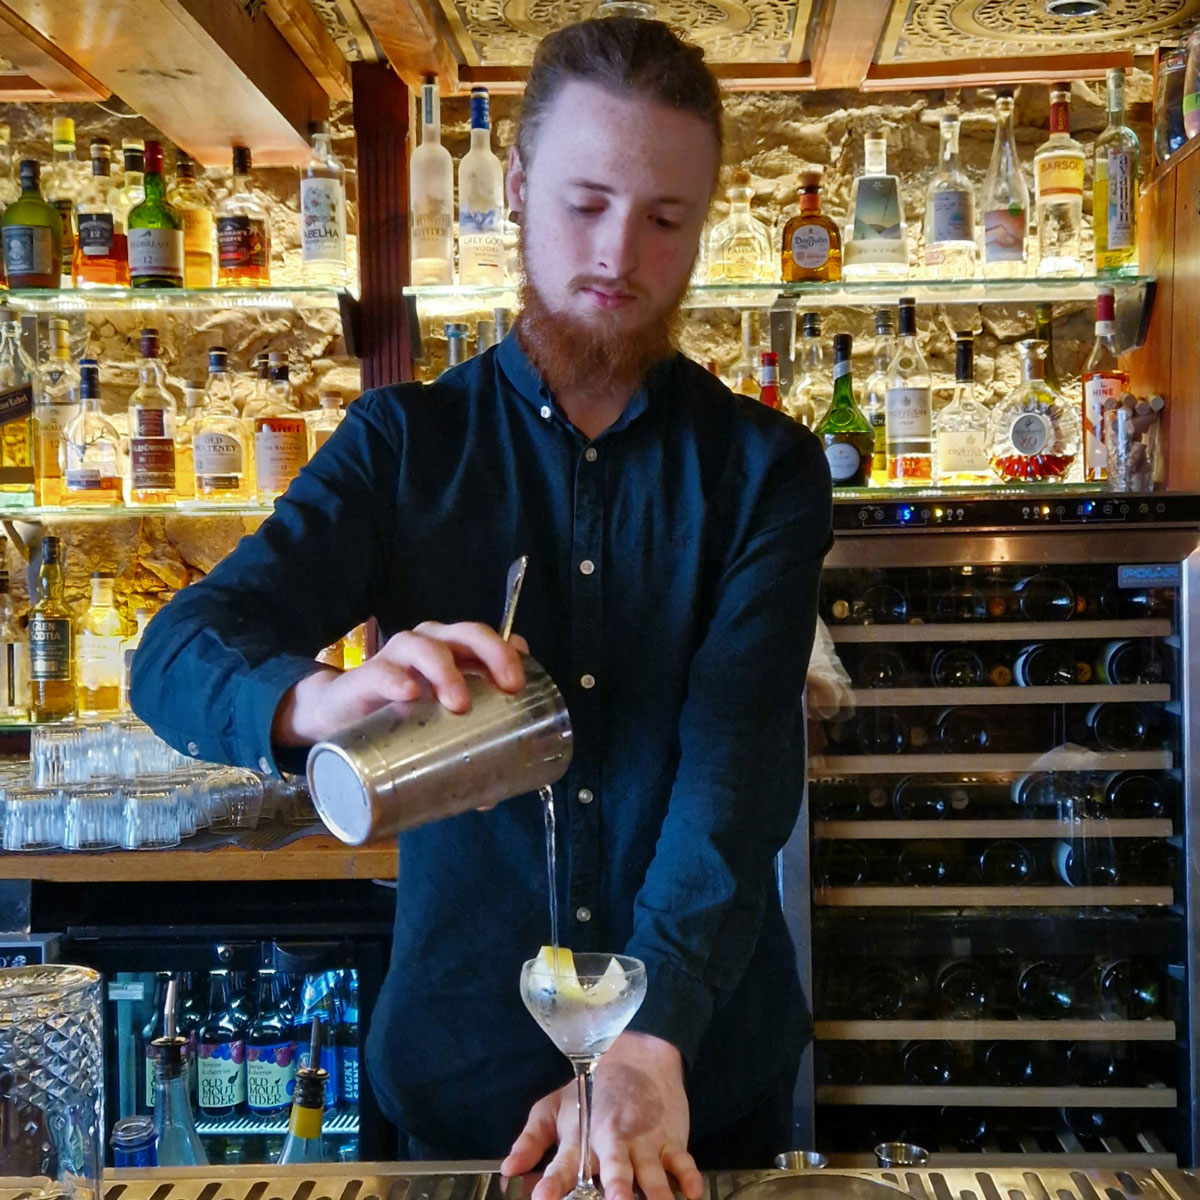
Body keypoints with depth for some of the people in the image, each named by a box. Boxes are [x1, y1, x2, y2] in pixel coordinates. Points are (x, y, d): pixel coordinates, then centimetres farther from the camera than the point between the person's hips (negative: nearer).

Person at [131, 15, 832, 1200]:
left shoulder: (765, 467, -4)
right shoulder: (405, 443, -3)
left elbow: (740, 758, -17)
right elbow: (176, 654, -12)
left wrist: (655, 1037, -31)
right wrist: (321, 698, -35)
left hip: (707, 1064, 0)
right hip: (463, 1057, 0)